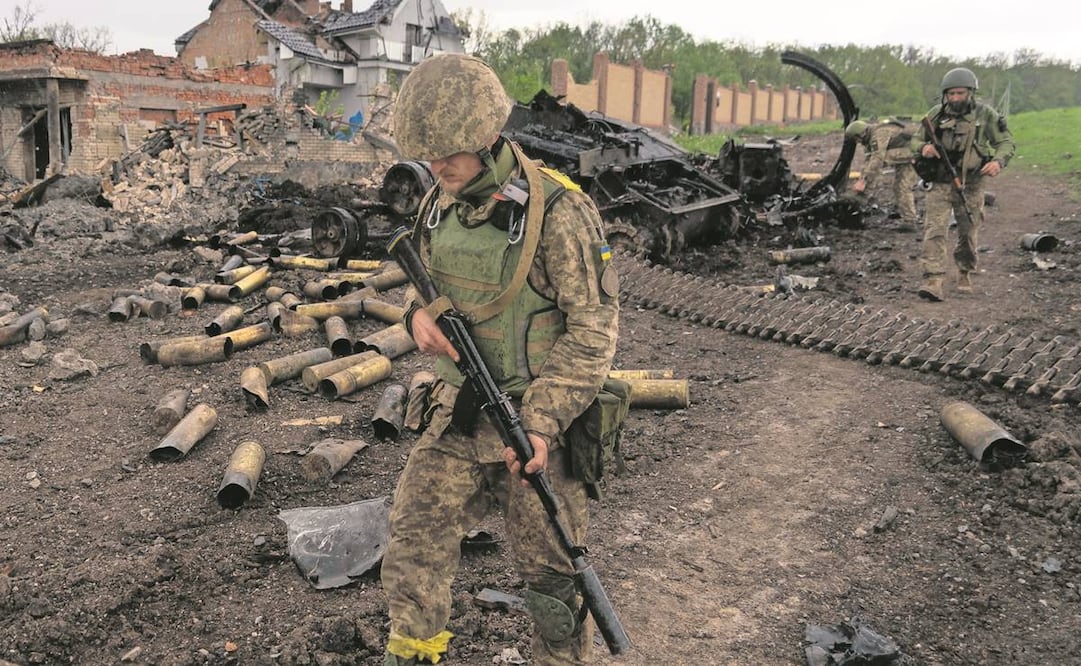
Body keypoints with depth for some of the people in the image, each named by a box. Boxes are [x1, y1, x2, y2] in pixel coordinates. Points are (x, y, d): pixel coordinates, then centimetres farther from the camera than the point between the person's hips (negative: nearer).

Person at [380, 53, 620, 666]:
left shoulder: (558, 211, -19)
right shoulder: (440, 202, 3)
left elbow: (593, 327, -17)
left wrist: (542, 422, -25)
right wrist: (419, 310, -6)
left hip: (538, 414, -5)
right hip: (460, 409, 6)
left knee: (552, 574, 8)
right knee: (415, 539, 6)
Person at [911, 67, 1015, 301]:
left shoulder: (985, 115, -3)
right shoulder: (936, 114, -1)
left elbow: (1006, 142, 2)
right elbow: (915, 140, 9)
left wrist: (998, 161, -19)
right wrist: (923, 148, -15)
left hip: (971, 186, 1)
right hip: (940, 184, 0)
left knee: (969, 232, 12)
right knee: (935, 230, -14)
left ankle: (965, 274, 34)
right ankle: (933, 281, -19)